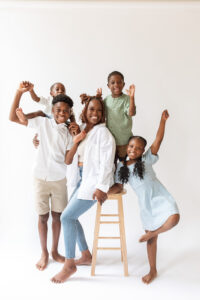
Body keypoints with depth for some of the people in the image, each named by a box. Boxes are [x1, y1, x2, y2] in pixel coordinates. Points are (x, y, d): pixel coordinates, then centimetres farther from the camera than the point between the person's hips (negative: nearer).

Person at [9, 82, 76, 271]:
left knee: (57, 215, 12)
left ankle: (54, 251, 31)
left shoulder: (68, 133, 2)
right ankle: (44, 254, 27)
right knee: (43, 217, 8)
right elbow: (13, 118, -8)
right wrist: (19, 93, -15)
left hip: (59, 179, 2)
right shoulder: (43, 123, -5)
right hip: (41, 178, -2)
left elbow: (68, 160, -4)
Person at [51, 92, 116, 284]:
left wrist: (101, 187, -22)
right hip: (83, 180, 8)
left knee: (67, 217, -10)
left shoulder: (103, 133, -10)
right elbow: (68, 160, 10)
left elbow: (106, 162, -16)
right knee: (71, 216, 9)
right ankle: (86, 255, 25)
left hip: (95, 181, -8)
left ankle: (69, 264, 5)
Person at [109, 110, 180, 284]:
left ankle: (151, 233, 0)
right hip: (145, 204, 3)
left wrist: (163, 120, -21)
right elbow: (119, 187, 4)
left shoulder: (147, 160, -7)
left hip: (160, 198, -2)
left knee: (173, 219, -31)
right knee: (151, 239, 12)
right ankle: (153, 270, 33)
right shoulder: (121, 167, 0)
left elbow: (158, 140, -14)